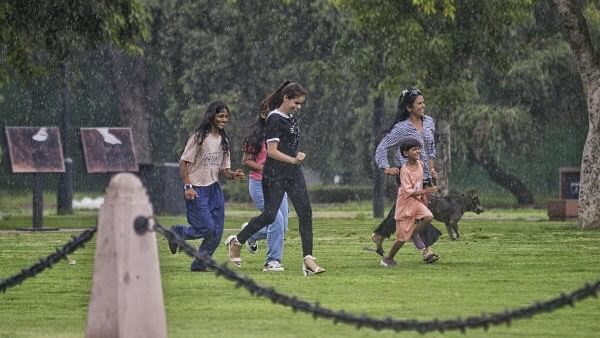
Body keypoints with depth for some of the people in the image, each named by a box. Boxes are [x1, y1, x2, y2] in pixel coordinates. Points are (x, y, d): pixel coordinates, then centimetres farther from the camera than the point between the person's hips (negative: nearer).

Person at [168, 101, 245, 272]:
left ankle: (200, 264, 13)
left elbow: (223, 168, 14)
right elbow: (183, 162, -10)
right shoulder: (199, 137, -10)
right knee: (207, 229, -12)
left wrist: (233, 175, -8)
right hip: (197, 190, -7)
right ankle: (177, 232, 14)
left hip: (214, 188, 7)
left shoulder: (223, 140, 11)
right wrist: (188, 186, -18)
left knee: (217, 232, 2)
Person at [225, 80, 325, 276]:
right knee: (270, 215, -5)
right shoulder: (274, 119, -12)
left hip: (294, 173, 8)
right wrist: (293, 159, -24)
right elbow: (272, 151, -18)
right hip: (275, 175, -8)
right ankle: (237, 241, 19)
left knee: (305, 212, -4)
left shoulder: (291, 118, 14)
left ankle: (308, 259, -8)